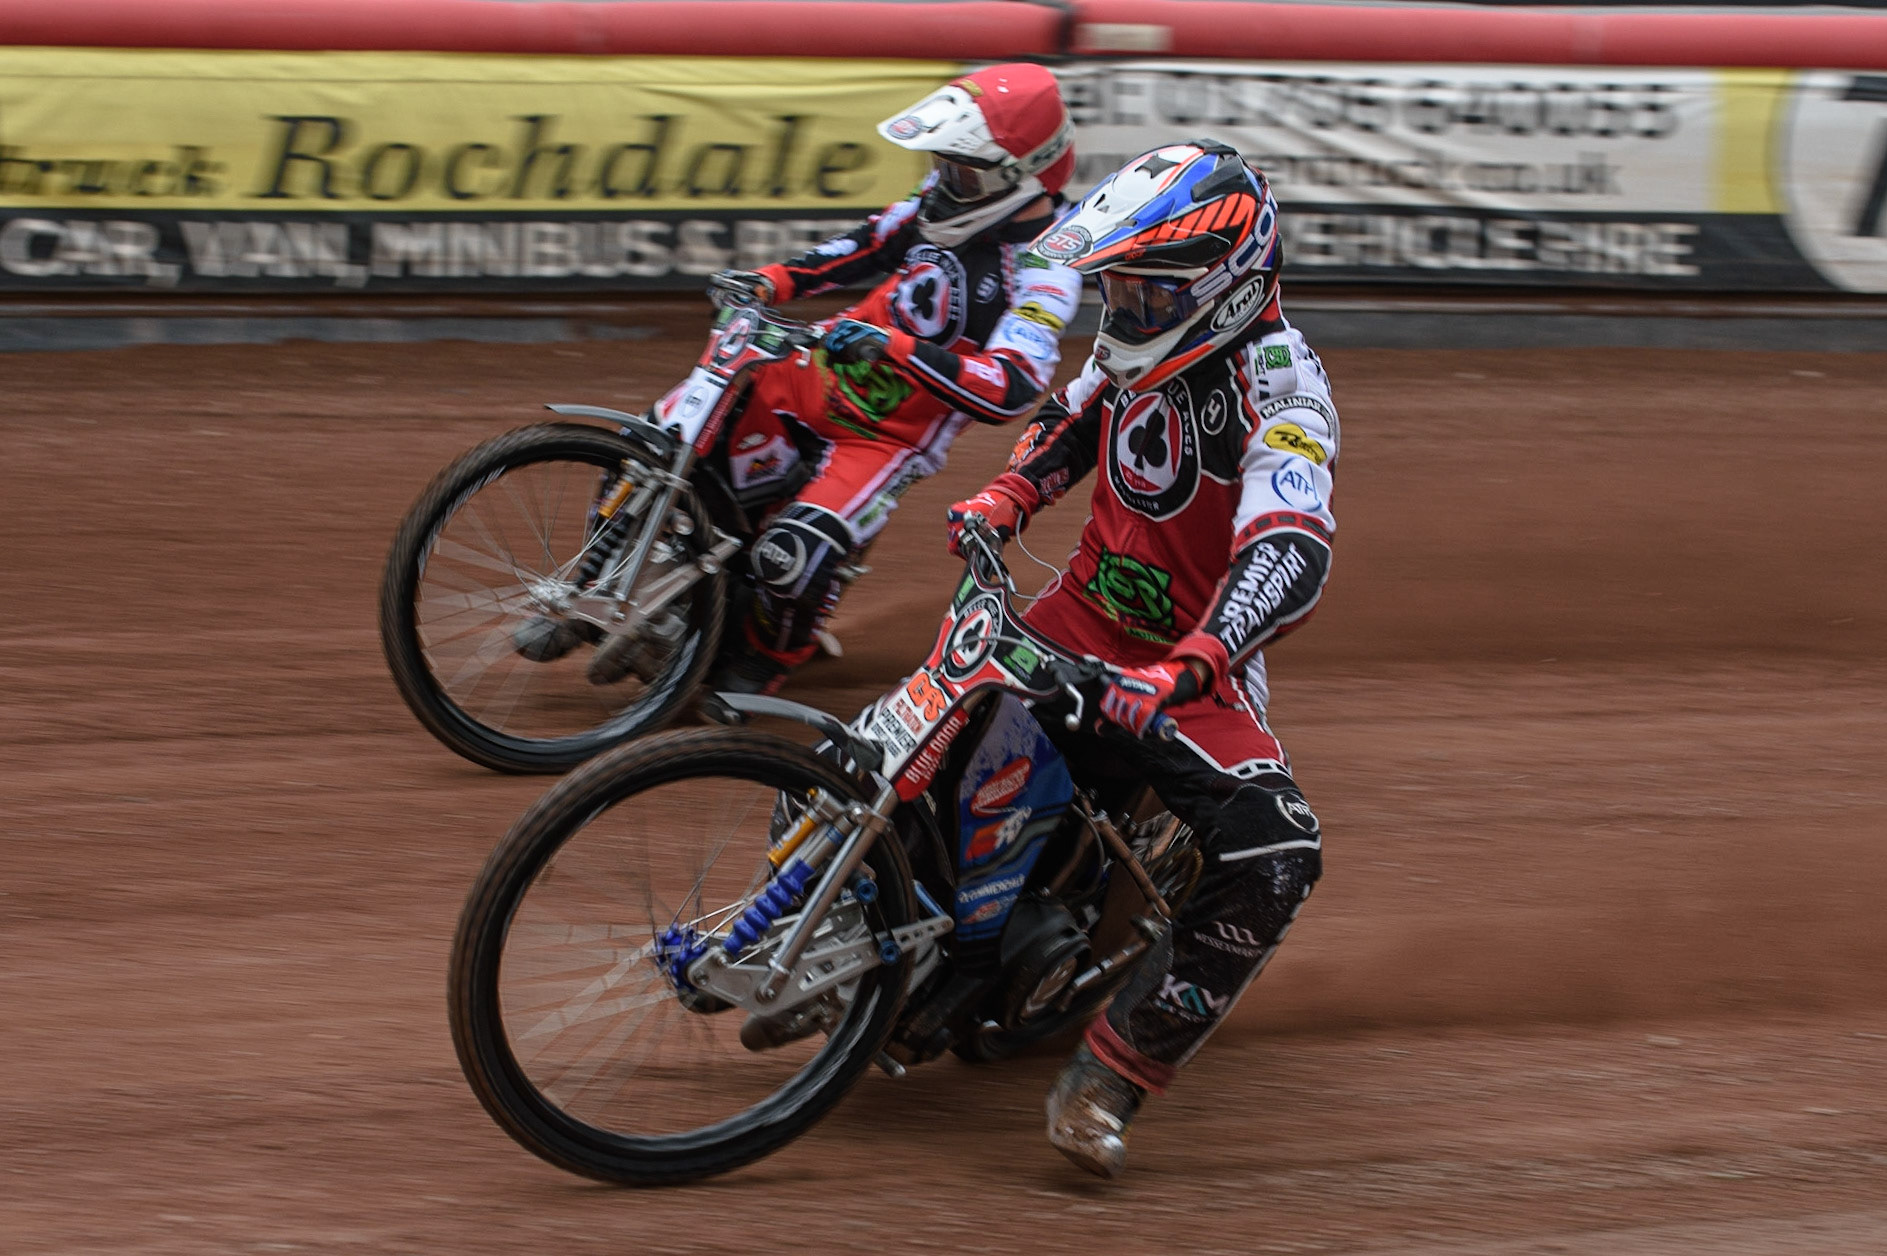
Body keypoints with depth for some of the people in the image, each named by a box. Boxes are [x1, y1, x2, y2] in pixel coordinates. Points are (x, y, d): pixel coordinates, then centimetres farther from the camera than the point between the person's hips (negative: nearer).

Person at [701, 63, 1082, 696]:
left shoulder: (1041, 269, -22)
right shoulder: (951, 195, 0)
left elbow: (1012, 390, -33)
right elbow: (868, 246, 17)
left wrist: (894, 348, -41)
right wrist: (772, 281, 2)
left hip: (891, 436, -7)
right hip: (819, 376, 7)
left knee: (791, 555, -25)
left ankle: (759, 666, 6)